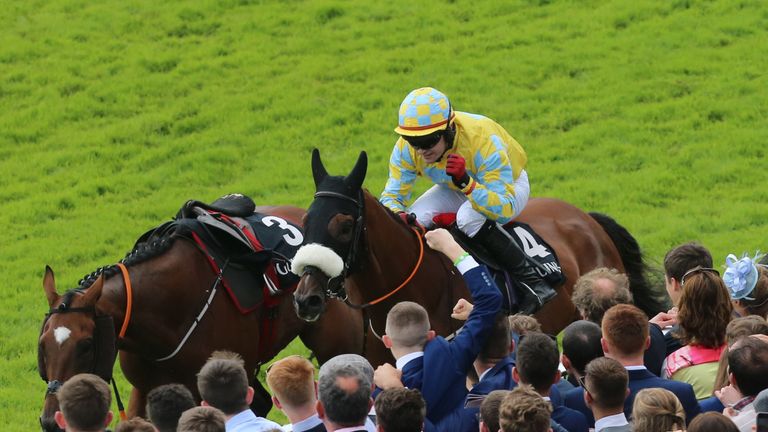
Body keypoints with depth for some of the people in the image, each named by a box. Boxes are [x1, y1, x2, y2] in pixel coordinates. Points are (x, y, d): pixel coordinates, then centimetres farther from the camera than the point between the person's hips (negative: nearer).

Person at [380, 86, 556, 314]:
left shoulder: (484, 141, -40)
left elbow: (505, 209, -42)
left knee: (469, 218, -38)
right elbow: (392, 195, -18)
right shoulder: (405, 149, -25)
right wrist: (398, 215, -44)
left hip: (507, 186, -5)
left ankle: (532, 280, -25)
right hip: (456, 188, 5)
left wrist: (466, 182, -57)